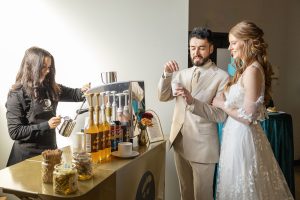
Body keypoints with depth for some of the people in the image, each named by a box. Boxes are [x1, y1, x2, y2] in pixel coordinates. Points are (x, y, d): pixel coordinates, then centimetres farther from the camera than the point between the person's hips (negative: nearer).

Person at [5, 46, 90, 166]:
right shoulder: (17, 95, -14)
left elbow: (72, 94, 13)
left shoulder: (51, 88, 1)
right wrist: (46, 125, -22)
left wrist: (83, 91, -10)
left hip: (50, 149, 6)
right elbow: (15, 132, -16)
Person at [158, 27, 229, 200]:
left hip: (202, 147, -5)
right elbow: (163, 96, 2)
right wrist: (167, 74, -15)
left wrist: (192, 101, -29)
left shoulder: (221, 77, -10)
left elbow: (221, 115, -16)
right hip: (179, 142, 6)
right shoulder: (183, 73, 8)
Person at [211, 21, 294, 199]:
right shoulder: (245, 69, 10)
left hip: (243, 136, -9)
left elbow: (248, 117, -21)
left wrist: (223, 104, -12)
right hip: (237, 133, 9)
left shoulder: (253, 70, -18)